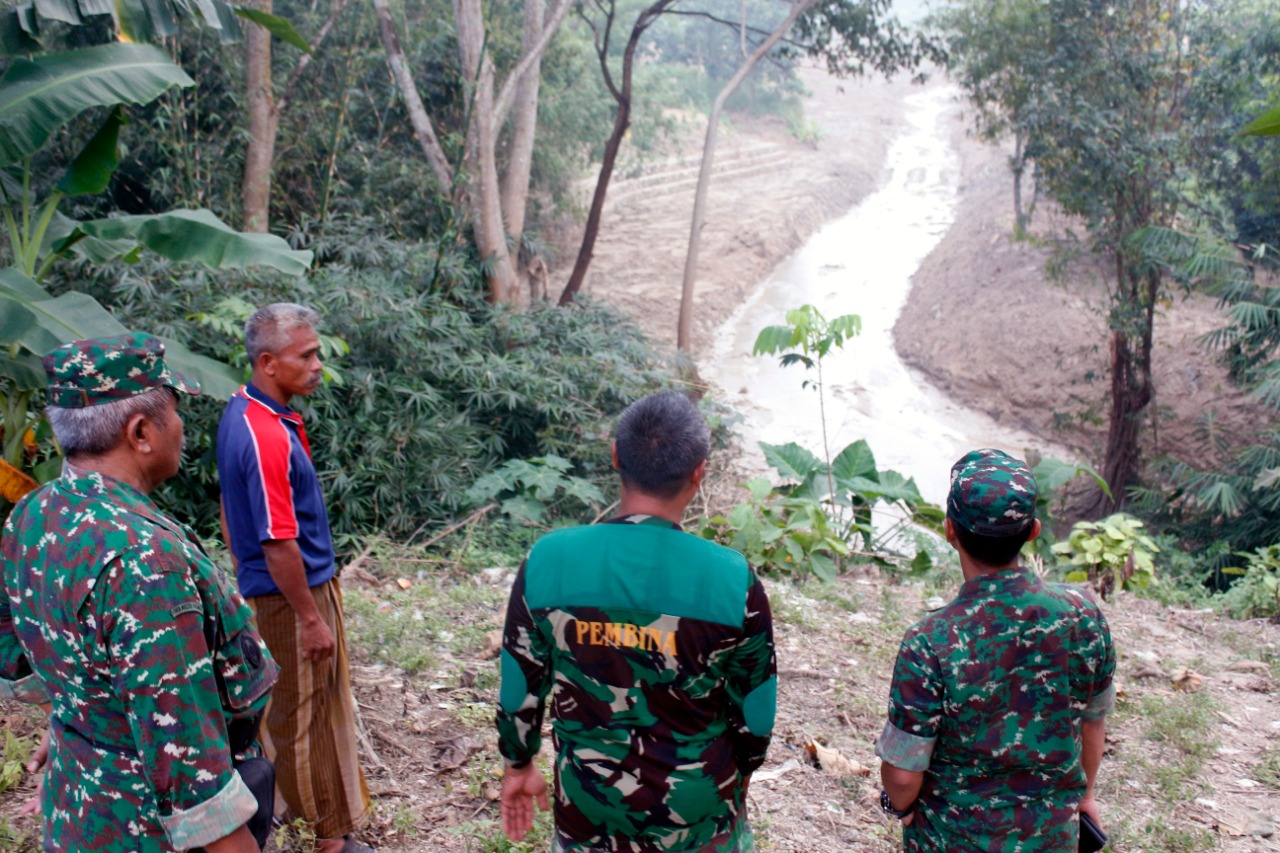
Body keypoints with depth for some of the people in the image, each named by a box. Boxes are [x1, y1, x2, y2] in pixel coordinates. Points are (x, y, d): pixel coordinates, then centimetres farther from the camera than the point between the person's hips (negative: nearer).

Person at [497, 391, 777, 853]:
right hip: (698, 809, -1)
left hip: (589, 808, 1)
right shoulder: (732, 579, -19)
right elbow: (755, 708, -7)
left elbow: (520, 684, -4)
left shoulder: (548, 560, -16)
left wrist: (519, 765, 14)